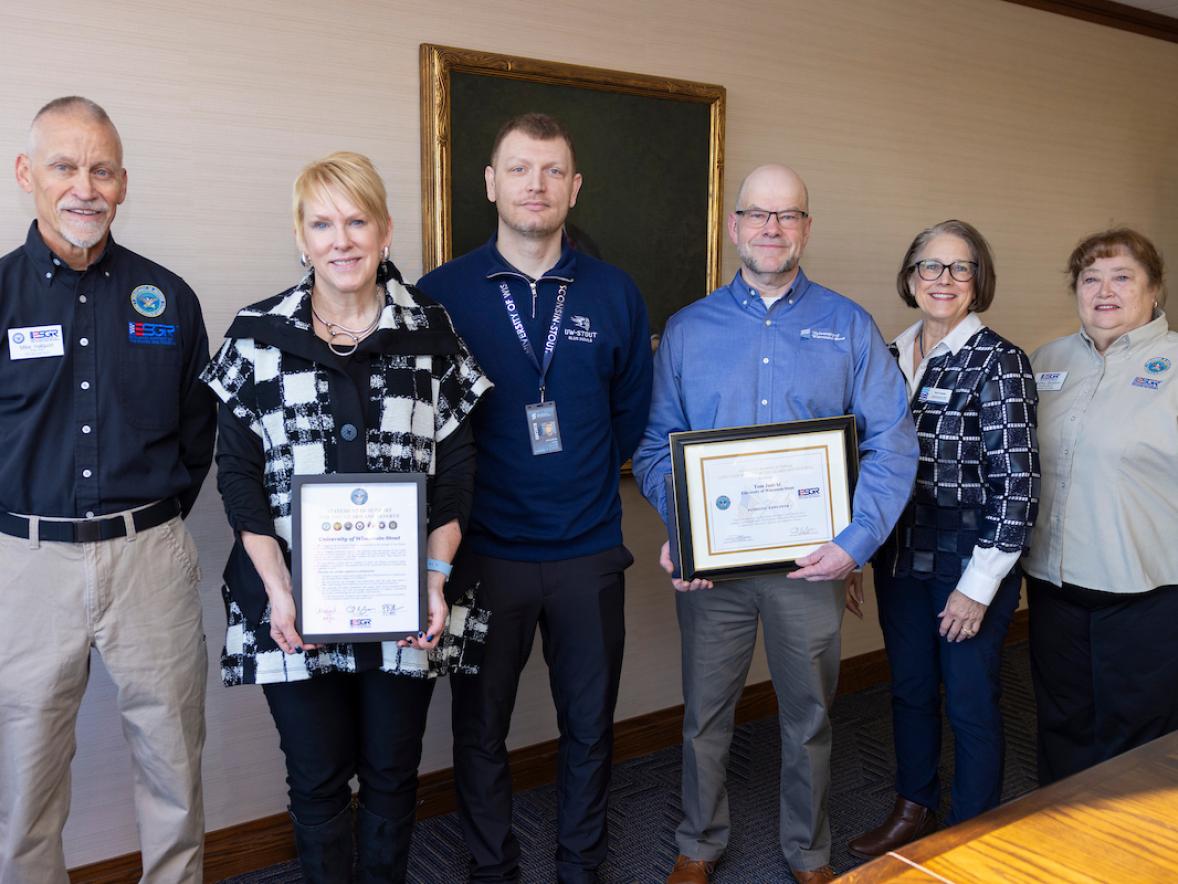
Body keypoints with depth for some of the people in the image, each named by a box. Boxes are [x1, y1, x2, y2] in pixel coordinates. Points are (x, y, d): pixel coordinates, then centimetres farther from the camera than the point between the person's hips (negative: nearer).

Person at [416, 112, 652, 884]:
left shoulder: (615, 294, 2)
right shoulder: (442, 293, -4)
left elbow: (633, 413, 10)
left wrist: (585, 480, 5)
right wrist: (462, 494, 0)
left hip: (589, 552, 2)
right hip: (484, 552, -1)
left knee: (590, 724, 14)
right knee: (480, 728, 12)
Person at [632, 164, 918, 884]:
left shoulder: (849, 326, 1)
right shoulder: (687, 329, 3)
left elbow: (893, 442, -3)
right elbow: (655, 444, 2)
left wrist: (857, 540, -14)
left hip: (812, 560, 0)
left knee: (810, 716, 15)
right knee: (706, 714, 13)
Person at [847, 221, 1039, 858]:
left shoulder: (999, 362, -10)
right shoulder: (888, 358, 6)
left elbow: (1018, 481, -13)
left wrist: (980, 583, -15)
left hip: (970, 561, -5)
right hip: (900, 558, 5)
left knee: (971, 704, 8)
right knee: (909, 690, 18)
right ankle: (914, 810, 39)